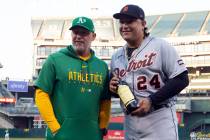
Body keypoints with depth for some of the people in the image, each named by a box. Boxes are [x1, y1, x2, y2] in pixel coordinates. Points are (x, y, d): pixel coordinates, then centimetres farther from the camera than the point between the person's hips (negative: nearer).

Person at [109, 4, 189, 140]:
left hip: (160, 121, -6)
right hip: (130, 124, 6)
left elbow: (182, 80, -11)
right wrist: (112, 88, -1)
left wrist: (151, 100, -17)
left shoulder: (160, 46, -5)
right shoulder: (116, 56, 13)